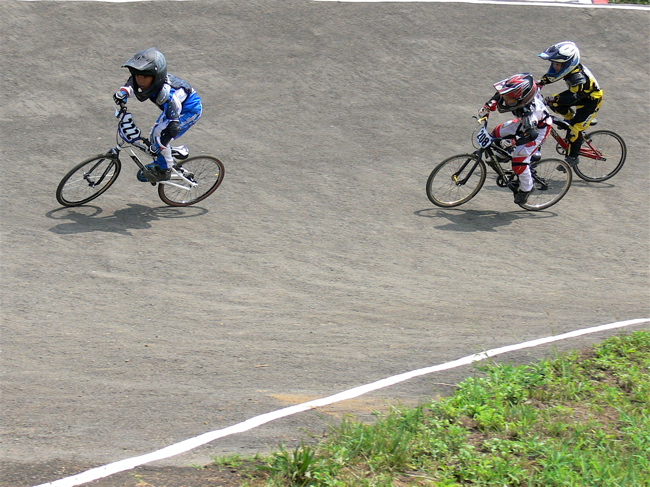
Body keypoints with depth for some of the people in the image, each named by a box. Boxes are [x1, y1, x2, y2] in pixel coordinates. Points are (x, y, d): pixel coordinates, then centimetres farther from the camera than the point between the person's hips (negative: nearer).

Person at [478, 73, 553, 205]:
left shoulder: (529, 112, -45)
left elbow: (532, 135, -48)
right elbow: (498, 95, -3)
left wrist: (512, 142, -53)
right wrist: (487, 107, -12)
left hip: (539, 129, -8)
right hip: (525, 122, 8)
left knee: (519, 159, -13)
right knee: (497, 133, 5)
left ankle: (526, 189, 11)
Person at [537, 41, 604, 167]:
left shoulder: (578, 77, -38)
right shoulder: (569, 67, -12)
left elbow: (573, 96, -41)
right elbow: (552, 76, 2)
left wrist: (554, 99, -48)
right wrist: (541, 82, -13)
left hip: (591, 101, -9)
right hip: (581, 95, 9)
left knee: (574, 129, -9)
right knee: (554, 104, -4)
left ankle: (572, 158, 7)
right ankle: (571, 118, 20)